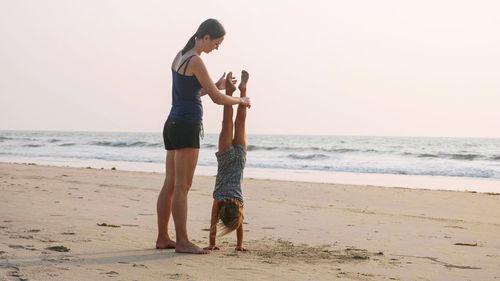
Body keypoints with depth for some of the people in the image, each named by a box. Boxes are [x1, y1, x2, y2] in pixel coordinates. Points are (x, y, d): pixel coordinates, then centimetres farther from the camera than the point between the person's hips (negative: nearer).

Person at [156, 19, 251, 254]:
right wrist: (240, 101, 5)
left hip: (173, 125, 9)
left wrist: (217, 86, 16)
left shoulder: (180, 56, 14)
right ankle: (182, 241, -8)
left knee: (170, 185, 10)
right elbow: (217, 99, -12)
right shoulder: (195, 61, -14)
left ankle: (163, 237, 15)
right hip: (186, 127, -9)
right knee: (182, 187, -9)